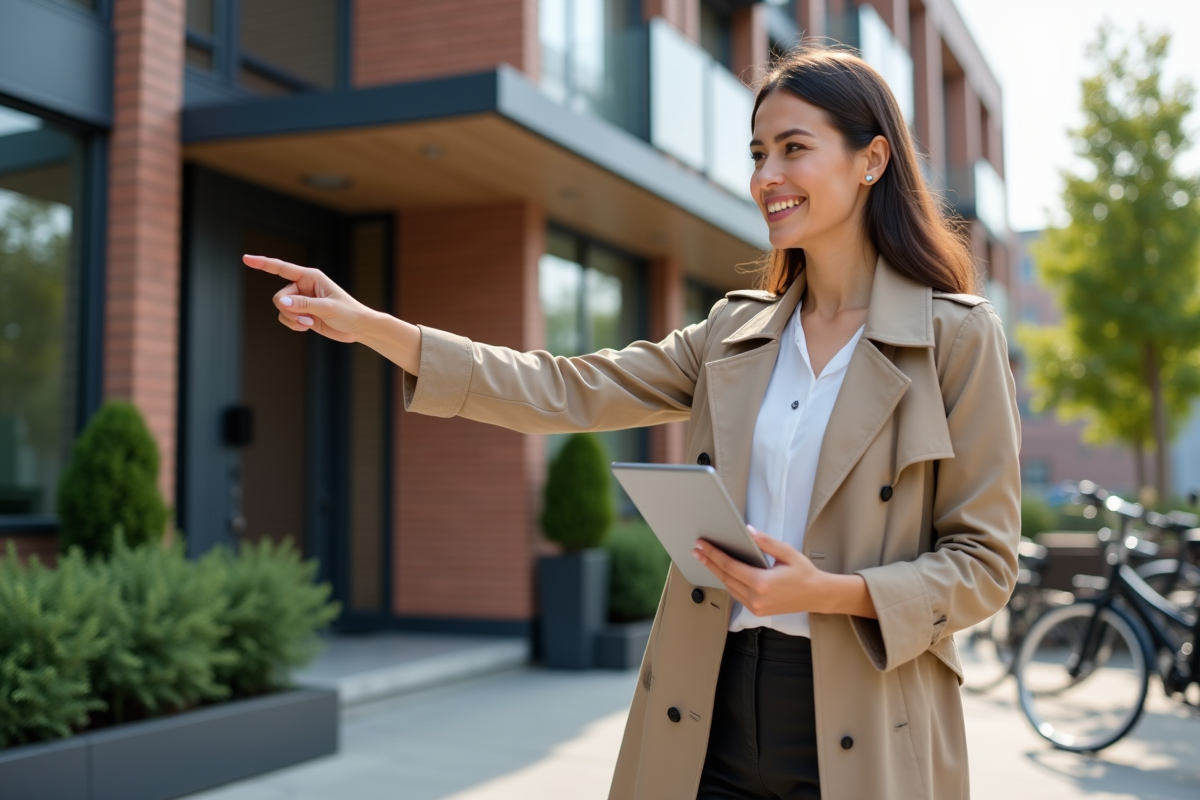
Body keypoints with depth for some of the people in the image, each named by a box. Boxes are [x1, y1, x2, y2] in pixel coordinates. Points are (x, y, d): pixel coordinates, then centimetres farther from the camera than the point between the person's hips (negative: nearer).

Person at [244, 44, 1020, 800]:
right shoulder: (736, 332, 8)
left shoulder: (958, 336, -5)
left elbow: (984, 561, -4)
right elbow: (570, 392, 0)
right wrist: (373, 326, -6)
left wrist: (829, 592, -20)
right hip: (708, 724, 4)